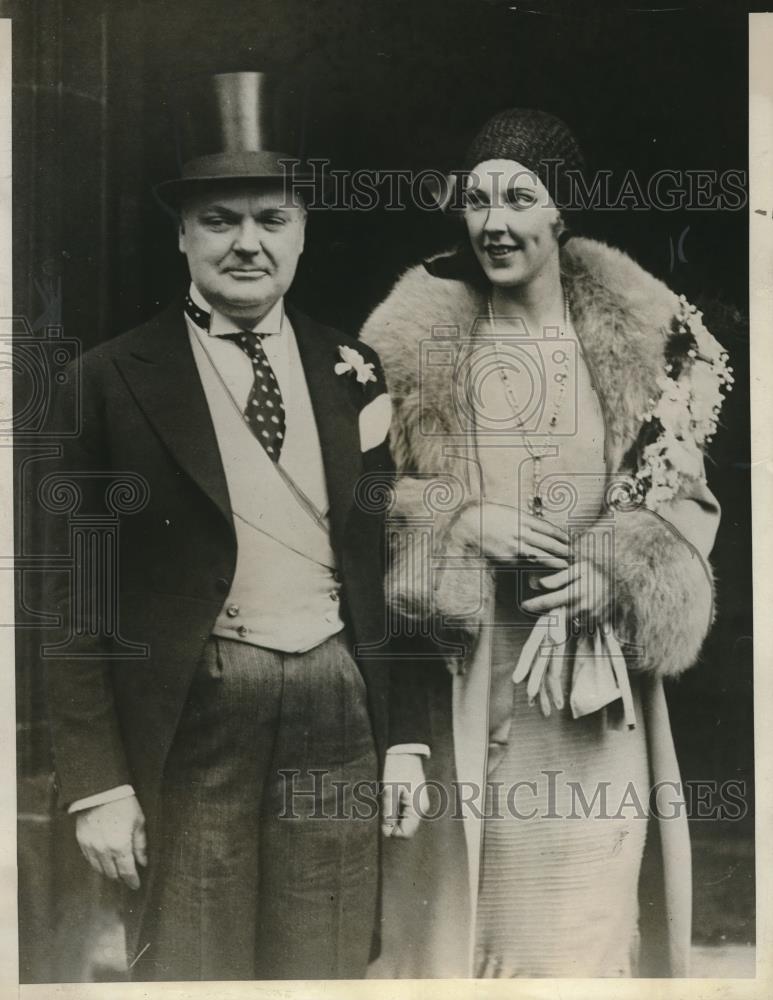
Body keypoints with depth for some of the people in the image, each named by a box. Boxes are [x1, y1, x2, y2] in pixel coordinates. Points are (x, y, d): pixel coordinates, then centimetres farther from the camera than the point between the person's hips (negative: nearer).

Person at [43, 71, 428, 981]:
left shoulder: (354, 371, 7)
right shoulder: (112, 382, -3)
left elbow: (386, 565, 11)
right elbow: (73, 596, -4)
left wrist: (406, 737, 8)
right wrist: (97, 783, -8)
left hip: (341, 714, 3)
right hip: (192, 726, -3)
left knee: (328, 973, 12)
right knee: (188, 970, 7)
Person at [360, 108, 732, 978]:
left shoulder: (642, 336, 2)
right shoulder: (414, 337, 2)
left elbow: (683, 498, 5)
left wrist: (612, 575, -12)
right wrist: (461, 524, -13)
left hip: (594, 667, 0)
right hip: (460, 674, 0)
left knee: (584, 888, 5)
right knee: (460, 871, 7)